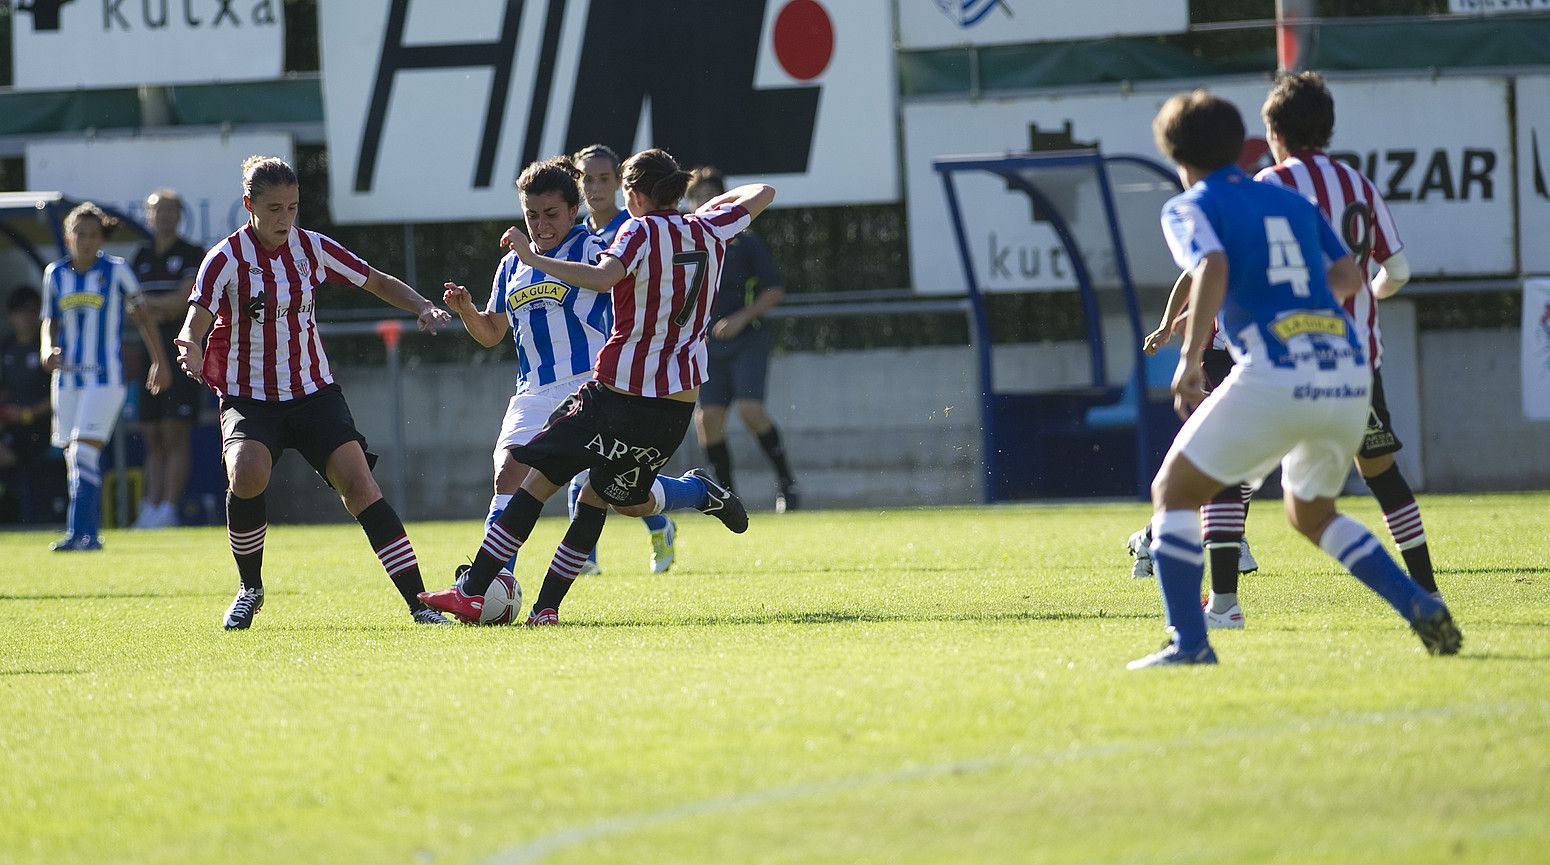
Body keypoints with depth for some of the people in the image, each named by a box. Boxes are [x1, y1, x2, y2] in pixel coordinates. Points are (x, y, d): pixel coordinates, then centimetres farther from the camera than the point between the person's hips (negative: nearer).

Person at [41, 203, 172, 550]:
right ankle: (88, 533, 21)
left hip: (106, 378, -5)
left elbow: (141, 316, 6)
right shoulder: (55, 274, 7)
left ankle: (81, 532, -20)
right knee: (73, 458, 9)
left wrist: (159, 361, 7)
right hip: (68, 377, 5)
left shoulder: (117, 271, -3)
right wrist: (47, 350, -5)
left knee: (84, 453, -17)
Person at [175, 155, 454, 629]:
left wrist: (423, 308, -6)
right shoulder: (226, 259, -10)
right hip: (249, 398, -2)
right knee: (247, 474, -30)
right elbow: (194, 326, -20)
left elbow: (379, 283, 11)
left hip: (313, 391, 2)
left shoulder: (312, 248, 1)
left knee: (358, 483, -16)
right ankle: (250, 589, -4)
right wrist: (190, 350, -43)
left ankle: (419, 602, -15)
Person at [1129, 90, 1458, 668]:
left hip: (1274, 377, -6)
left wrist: (1189, 360, -16)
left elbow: (1213, 268, -14)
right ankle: (1422, 608, 11)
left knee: (1173, 491, 8)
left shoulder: (1189, 208, 6)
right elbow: (1348, 277, 21)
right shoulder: (1292, 204, 22)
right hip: (1349, 374, 6)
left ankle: (1188, 642, -6)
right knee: (1310, 512, 26)